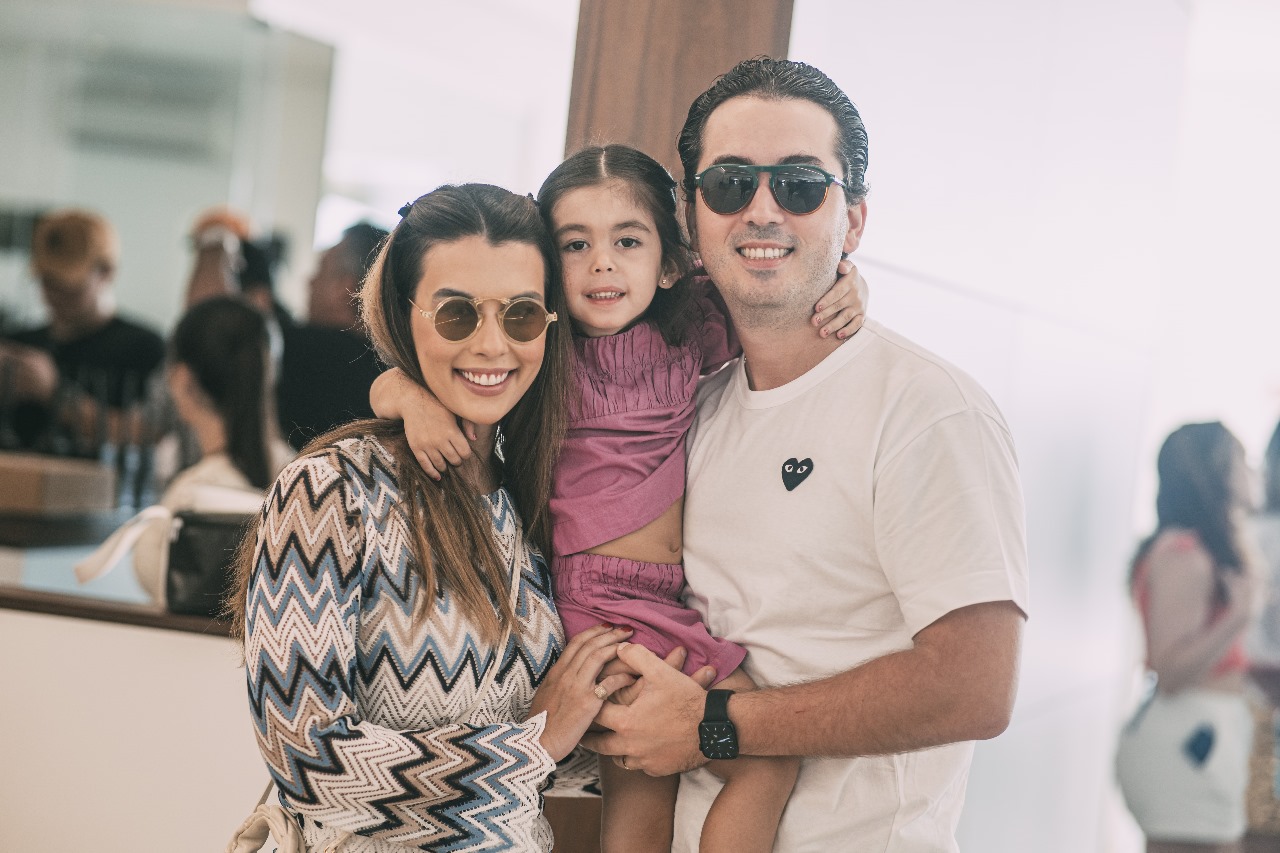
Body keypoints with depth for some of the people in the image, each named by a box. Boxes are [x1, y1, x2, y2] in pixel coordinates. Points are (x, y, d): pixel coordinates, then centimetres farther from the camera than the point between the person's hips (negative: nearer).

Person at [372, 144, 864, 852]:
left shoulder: (688, 333, 6)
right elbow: (388, 386, 1)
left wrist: (842, 286, 2)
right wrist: (418, 397, -20)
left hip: (674, 599, 5)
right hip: (606, 600, -5)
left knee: (641, 793, 12)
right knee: (768, 760, -11)